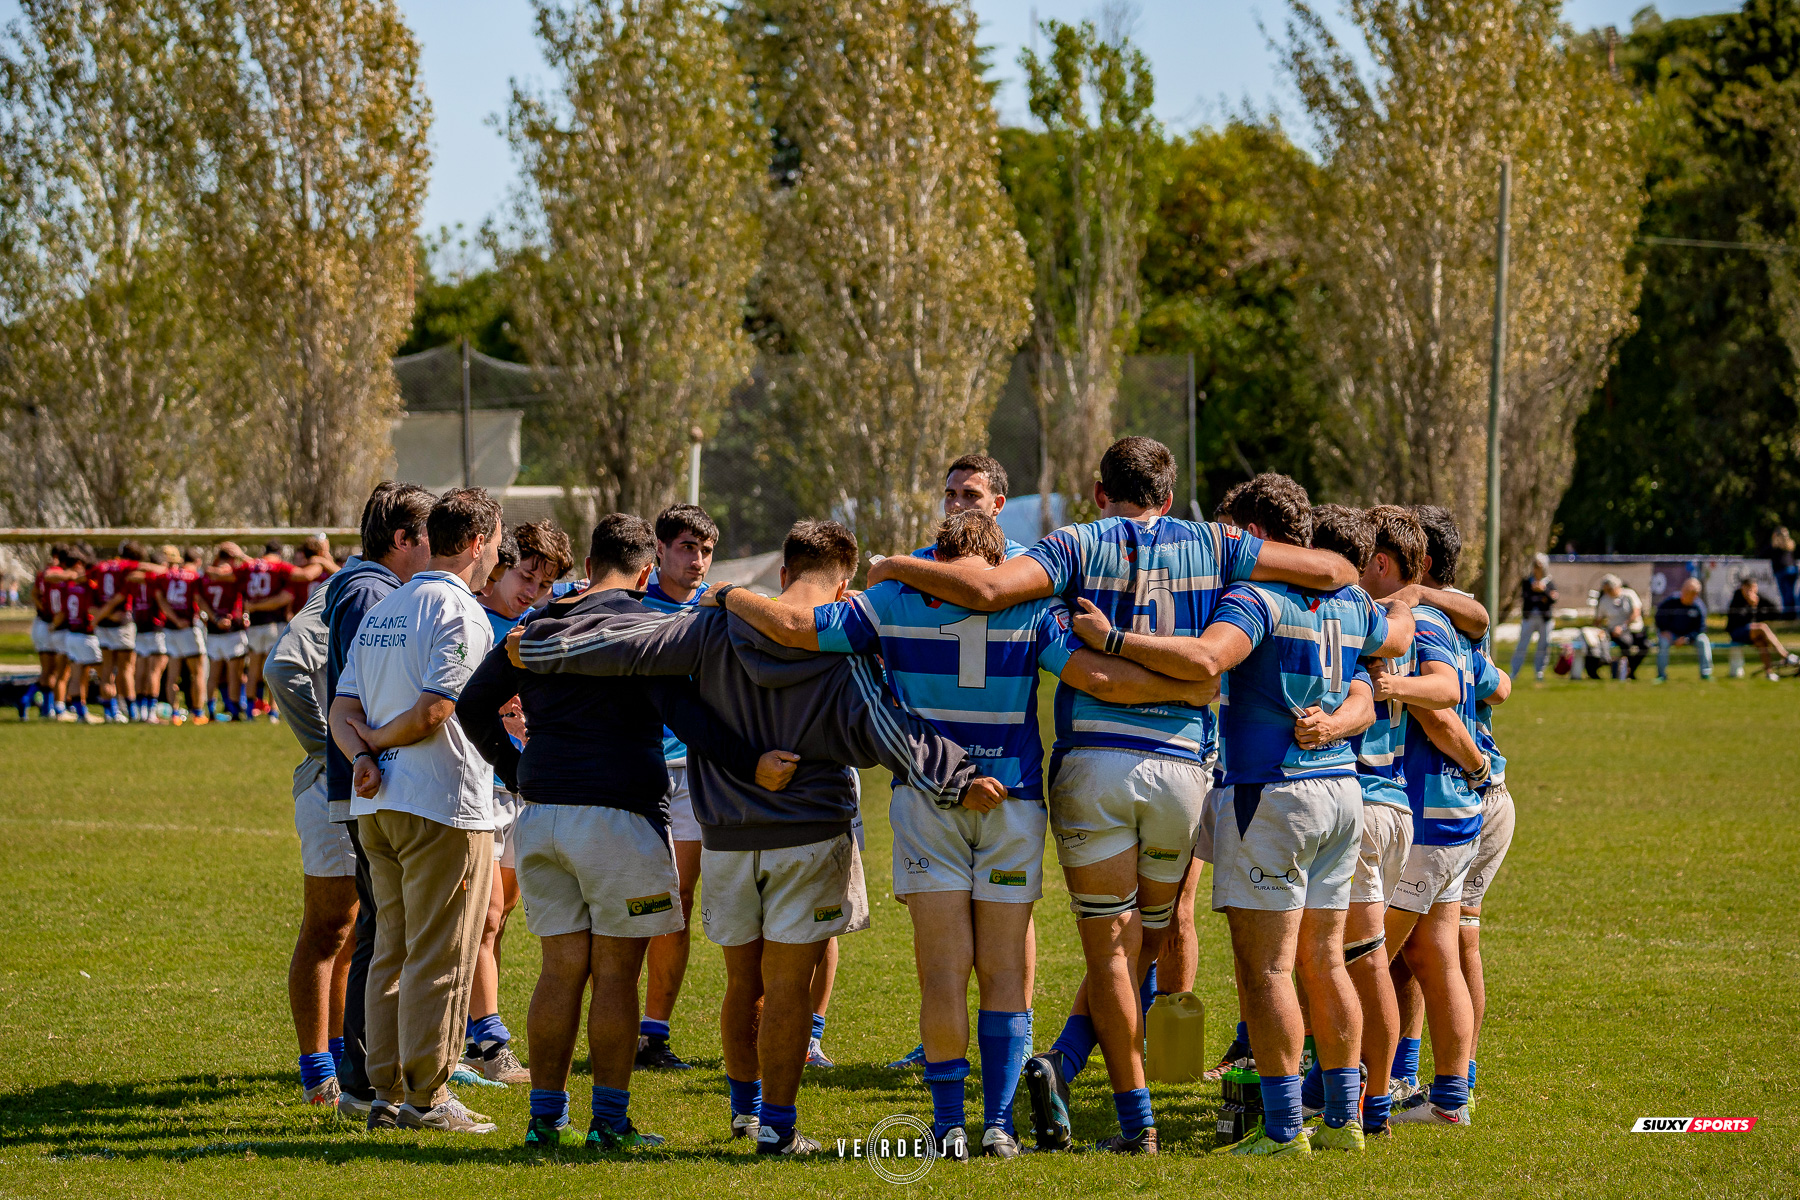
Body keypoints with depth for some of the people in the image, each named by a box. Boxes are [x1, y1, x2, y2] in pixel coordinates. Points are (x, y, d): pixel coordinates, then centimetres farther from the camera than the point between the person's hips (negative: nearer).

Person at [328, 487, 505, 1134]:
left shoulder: (381, 612, 17)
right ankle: (427, 1096, -2)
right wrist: (377, 742, -3)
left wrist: (361, 753, -5)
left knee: (393, 952, 13)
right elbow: (432, 712, -19)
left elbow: (343, 709, 11)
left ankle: (388, 1093, 13)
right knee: (439, 958, -3)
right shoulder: (460, 613, -11)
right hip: (443, 803, -8)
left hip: (376, 804, 8)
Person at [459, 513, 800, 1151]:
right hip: (619, 812, -6)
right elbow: (680, 708, -20)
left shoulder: (539, 624, 14)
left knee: (561, 967, 9)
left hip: (541, 812, 6)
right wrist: (749, 765, -25)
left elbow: (473, 705, 19)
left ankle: (545, 1114, 8)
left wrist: (517, 772, 26)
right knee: (615, 973, 0)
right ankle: (609, 1121, 1)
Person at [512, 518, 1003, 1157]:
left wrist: (536, 645, 10)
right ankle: (777, 1124, 2)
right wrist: (958, 781, -20)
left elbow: (618, 643, 1)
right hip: (809, 835, -3)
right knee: (788, 984, 1)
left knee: (744, 982, 16)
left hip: (726, 836, 3)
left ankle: (744, 1105, 30)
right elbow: (886, 732, -19)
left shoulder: (717, 630, -2)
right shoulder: (842, 655, -10)